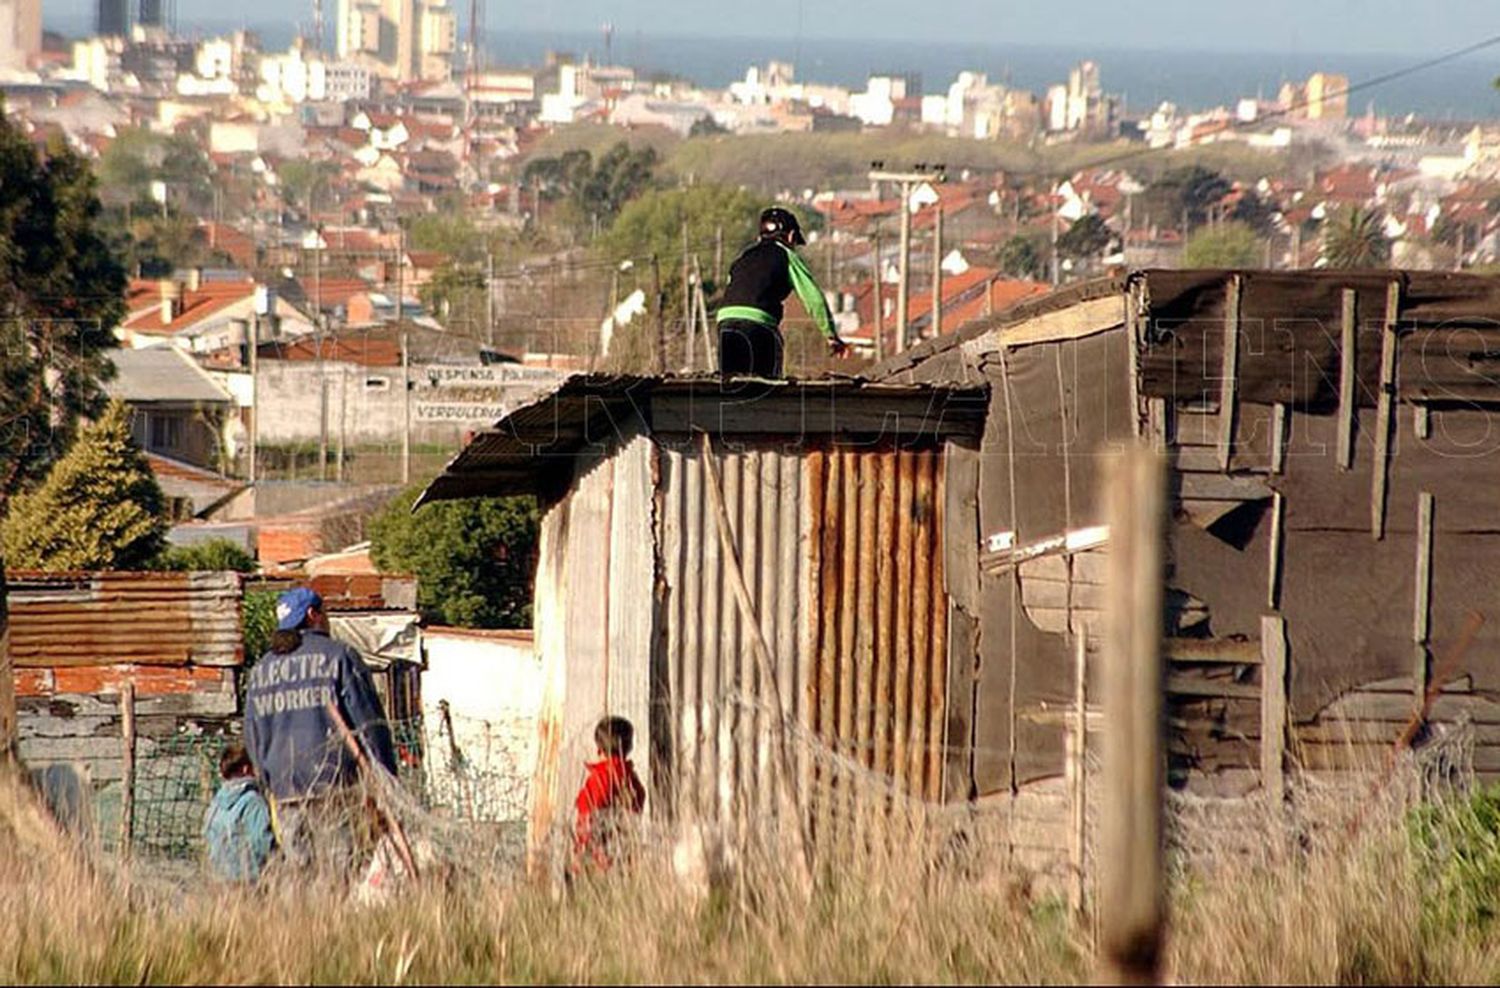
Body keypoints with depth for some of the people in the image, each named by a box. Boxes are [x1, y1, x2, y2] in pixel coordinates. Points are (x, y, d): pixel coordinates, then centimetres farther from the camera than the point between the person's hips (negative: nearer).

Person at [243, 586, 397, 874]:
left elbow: (253, 737, 18)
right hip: (335, 782, -5)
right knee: (341, 870, -8)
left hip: (284, 788, 5)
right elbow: (369, 722, -4)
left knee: (298, 871, 5)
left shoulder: (261, 670, 14)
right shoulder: (340, 657, -2)